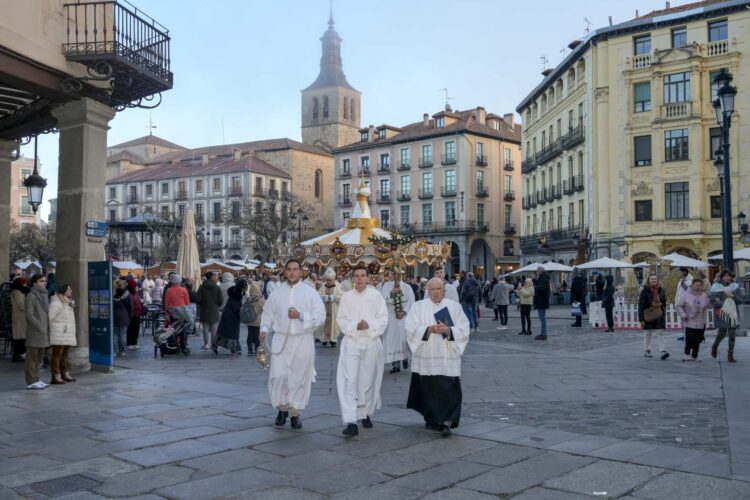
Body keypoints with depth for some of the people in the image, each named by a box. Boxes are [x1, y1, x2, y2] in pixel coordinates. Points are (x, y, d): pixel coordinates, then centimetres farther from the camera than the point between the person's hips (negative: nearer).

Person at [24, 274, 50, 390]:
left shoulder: (44, 295, 14)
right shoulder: (31, 296, -10)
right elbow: (29, 315, -16)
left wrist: (47, 329, 11)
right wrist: (40, 328, -18)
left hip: (43, 333, 8)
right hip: (34, 331, -8)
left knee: (39, 357, 12)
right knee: (32, 357, -3)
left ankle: (35, 380, 19)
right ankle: (30, 382, 1)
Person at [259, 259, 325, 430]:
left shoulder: (310, 293, 1)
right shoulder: (276, 293, 7)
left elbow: (320, 316, -4)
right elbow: (268, 314, 12)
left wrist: (301, 315, -17)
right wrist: (264, 329, -6)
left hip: (303, 342, -1)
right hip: (280, 340, 1)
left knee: (300, 378, 5)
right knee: (278, 376, -5)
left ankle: (295, 413, 19)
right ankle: (282, 409, 17)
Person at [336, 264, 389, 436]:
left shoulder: (376, 295, 2)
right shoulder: (346, 296, 4)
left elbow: (383, 318, 0)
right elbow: (341, 319, 2)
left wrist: (369, 325, -17)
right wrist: (355, 325, -15)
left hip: (371, 343, 1)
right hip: (351, 343, 0)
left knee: (367, 381, 10)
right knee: (349, 381, -10)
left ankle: (365, 414, 29)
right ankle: (350, 421, -13)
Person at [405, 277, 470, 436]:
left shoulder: (455, 306, 8)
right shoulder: (418, 306, 7)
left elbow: (465, 329, 1)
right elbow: (411, 328, -3)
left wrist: (448, 330, -16)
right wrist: (429, 329, -17)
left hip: (448, 357, 0)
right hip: (426, 357, 1)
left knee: (448, 390, -9)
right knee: (428, 389, 6)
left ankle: (446, 421, -7)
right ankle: (431, 419, 24)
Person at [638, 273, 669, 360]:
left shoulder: (661, 291, 5)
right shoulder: (644, 291, -8)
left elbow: (664, 304, 13)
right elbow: (640, 306, -10)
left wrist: (664, 316, 10)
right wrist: (641, 319, -14)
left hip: (659, 316, 3)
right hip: (648, 317, -2)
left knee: (660, 333, -4)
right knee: (648, 334, 9)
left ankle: (663, 351, -9)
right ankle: (646, 351, 20)